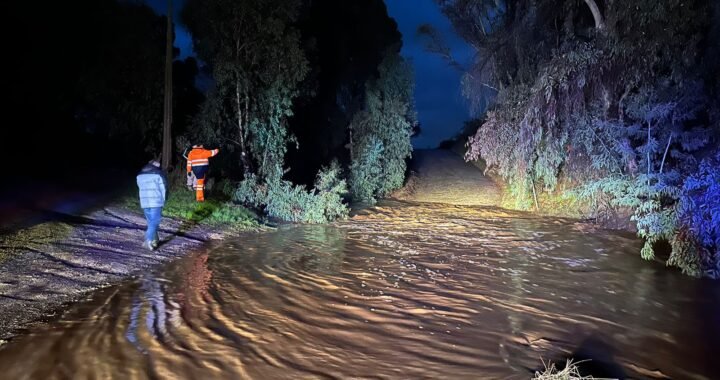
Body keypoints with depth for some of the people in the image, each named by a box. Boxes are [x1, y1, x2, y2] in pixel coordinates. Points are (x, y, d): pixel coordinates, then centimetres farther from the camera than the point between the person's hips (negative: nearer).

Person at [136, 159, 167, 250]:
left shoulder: (140, 175, 12)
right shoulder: (159, 174, -5)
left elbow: (141, 188, 12)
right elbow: (163, 189, -5)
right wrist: (163, 201, 6)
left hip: (144, 202, 5)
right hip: (156, 202, -5)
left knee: (151, 222, 16)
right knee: (154, 222, -4)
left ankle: (155, 240, 20)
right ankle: (149, 240, -17)